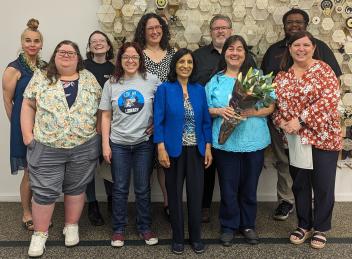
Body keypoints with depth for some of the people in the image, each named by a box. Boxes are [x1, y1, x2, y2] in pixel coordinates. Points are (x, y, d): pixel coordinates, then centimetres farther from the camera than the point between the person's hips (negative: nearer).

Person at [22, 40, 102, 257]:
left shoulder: (89, 79, 5)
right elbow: (28, 106, 3)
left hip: (84, 147, 1)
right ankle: (40, 233, 20)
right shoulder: (41, 78, 3)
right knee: (44, 191, 4)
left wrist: (98, 135, 2)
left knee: (76, 188, 12)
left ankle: (72, 227, 29)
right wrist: (28, 135, -5)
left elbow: (100, 108, 8)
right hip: (46, 148, -1)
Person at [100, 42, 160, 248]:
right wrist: (105, 144, 0)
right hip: (118, 144, 1)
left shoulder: (152, 80, -3)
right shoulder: (111, 84, 2)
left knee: (143, 189, 9)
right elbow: (106, 116, 4)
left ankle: (145, 227, 25)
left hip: (144, 143, -1)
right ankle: (119, 229, 24)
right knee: (120, 189, 9)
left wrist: (156, 124, -6)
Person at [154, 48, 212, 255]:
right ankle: (178, 238, 24)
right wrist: (161, 149, -14)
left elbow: (206, 121, 7)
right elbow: (158, 121, -7)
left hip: (196, 150, 2)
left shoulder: (199, 90, 6)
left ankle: (196, 237, 24)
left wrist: (208, 148, 1)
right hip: (173, 150, -2)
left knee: (196, 193, 7)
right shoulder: (164, 89, -3)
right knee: (175, 194, 8)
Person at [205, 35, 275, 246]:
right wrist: (218, 111, -14)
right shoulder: (215, 81, 6)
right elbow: (205, 109, 6)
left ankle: (248, 225, 30)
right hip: (225, 142, 0)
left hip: (253, 141, 0)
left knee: (249, 187, 12)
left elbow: (270, 106, 0)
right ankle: (229, 226, 25)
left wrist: (252, 112, -17)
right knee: (228, 187, 7)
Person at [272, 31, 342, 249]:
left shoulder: (323, 69, -6)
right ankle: (304, 225, 31)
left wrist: (301, 120, -20)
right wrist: (282, 123, -9)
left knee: (323, 185, 6)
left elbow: (330, 99, -17)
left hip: (323, 137, -4)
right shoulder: (282, 76, 7)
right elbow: (275, 103, 10)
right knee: (300, 184, 14)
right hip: (295, 139, 4)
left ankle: (321, 228, 25)